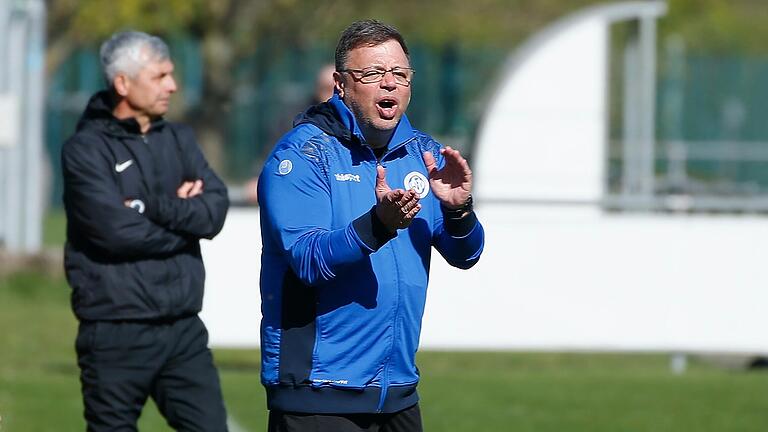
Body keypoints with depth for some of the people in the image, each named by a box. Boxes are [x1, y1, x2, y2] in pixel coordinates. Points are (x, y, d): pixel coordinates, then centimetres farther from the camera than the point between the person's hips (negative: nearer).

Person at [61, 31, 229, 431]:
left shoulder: (179, 140, 12)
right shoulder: (85, 150, -5)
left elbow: (215, 210, -2)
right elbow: (118, 231, -18)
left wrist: (155, 208, -14)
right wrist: (184, 217, -5)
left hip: (184, 329, 5)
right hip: (117, 334, -5)